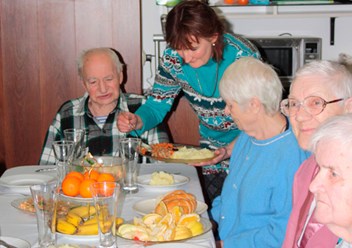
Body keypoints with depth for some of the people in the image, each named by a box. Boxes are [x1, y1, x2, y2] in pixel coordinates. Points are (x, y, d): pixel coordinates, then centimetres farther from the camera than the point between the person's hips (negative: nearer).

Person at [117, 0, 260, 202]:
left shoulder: (244, 57, -26)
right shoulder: (174, 58, -14)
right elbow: (157, 105, -7)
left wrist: (230, 149, -40)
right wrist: (136, 121, -29)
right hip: (212, 146, 4)